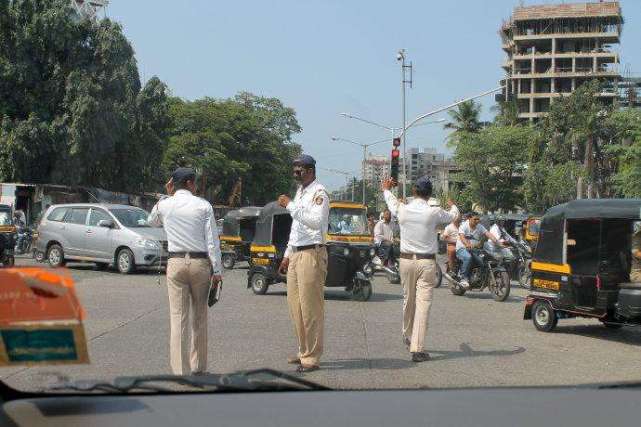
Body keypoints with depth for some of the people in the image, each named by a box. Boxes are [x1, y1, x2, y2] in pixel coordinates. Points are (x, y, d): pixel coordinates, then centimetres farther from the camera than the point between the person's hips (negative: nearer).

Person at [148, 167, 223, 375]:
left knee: (178, 317, -1)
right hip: (200, 262, 0)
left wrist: (166, 196, 22)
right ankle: (198, 367, 22)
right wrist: (216, 270, -1)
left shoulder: (164, 205, 3)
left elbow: (151, 221, 26)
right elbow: (212, 240, -4)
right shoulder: (203, 206, -1)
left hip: (176, 262, 0)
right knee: (200, 317, 12)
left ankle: (181, 370, -6)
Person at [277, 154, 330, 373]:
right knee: (295, 306, 13)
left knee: (310, 308, -6)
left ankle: (312, 358, -1)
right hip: (296, 254, 9)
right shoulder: (300, 192, 19)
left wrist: (291, 205, -21)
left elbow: (316, 221, -25)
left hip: (312, 254, -9)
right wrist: (287, 255, 24)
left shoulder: (319, 193, -9)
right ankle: (304, 352, 24)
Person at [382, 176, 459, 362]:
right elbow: (453, 216, 12)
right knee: (423, 303, -5)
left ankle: (408, 336, 39)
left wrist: (386, 190, 46)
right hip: (427, 262, -3)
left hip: (406, 260, 3)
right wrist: (452, 205, 37)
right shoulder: (434, 212, -10)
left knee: (408, 300, 19)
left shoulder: (402, 210, -2)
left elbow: (392, 203, 23)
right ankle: (418, 348, -10)